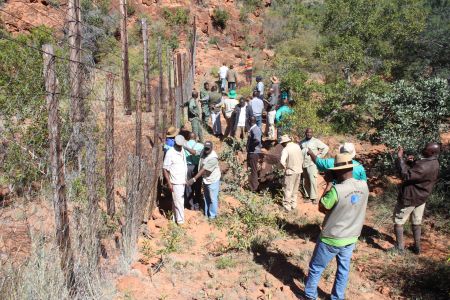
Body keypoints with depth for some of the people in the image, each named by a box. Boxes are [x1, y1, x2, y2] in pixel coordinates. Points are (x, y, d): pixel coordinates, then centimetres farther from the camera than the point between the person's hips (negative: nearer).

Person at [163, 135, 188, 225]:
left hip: (182, 181, 7)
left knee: (175, 201, 16)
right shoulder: (170, 153, -17)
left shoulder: (182, 150, 6)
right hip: (176, 183, -7)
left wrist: (186, 179, 16)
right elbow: (165, 169, -15)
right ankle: (180, 221, 8)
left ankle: (175, 219, 25)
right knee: (179, 202, -2)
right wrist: (169, 183, -16)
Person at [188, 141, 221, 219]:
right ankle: (206, 214, 35)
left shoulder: (213, 158, -30)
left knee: (212, 199, 4)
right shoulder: (203, 152, -7)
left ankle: (212, 216, 20)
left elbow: (203, 170, -33)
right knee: (206, 198, 20)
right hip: (205, 179, 8)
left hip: (213, 180, -8)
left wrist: (194, 179, -35)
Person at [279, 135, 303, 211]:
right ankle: (293, 204, 26)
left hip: (291, 171, -6)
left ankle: (287, 206, 9)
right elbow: (301, 158, 9)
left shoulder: (286, 149, -16)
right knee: (295, 189, 17)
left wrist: (285, 167, -11)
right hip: (299, 171, 6)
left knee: (288, 190, 4)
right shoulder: (297, 146, 3)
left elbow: (282, 161, -28)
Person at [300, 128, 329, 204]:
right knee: (306, 182, 8)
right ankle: (308, 196, 16)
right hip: (303, 164, 5)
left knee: (312, 180, -11)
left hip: (312, 164, -5)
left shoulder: (316, 141, -2)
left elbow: (326, 148, -4)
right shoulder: (302, 142, 12)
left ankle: (314, 197, -3)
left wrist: (319, 156, -7)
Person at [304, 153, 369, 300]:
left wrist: (328, 188, -6)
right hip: (351, 238, 5)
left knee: (316, 268, 15)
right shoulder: (364, 186, -10)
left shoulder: (337, 190, -29)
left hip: (331, 239, -5)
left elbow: (321, 208, -14)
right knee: (343, 270, 22)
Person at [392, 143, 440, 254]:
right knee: (417, 222, 20)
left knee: (398, 221, 6)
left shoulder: (424, 166, -32)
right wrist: (413, 164, 1)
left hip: (409, 198, -9)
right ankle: (417, 247, 28)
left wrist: (400, 158, -33)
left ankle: (399, 248, 12)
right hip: (421, 197, 9)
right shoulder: (435, 164, 0)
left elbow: (406, 175, -35)